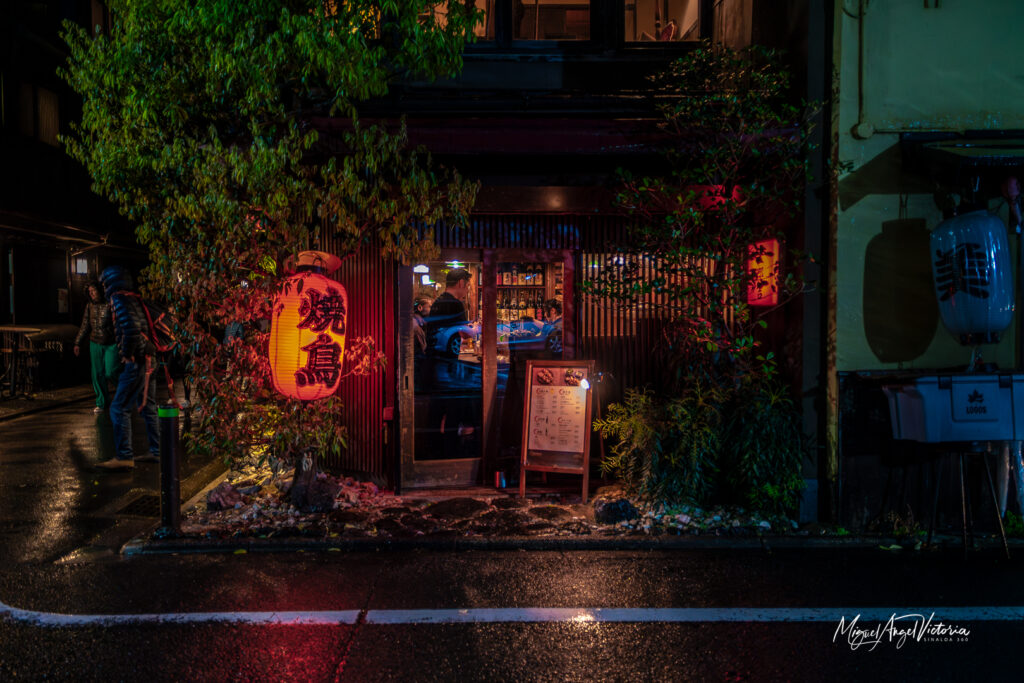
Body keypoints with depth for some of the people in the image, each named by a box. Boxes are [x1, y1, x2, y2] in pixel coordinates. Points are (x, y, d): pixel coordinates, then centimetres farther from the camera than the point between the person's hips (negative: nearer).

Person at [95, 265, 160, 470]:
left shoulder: (120, 299, -10)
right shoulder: (134, 299, 18)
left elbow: (131, 328, -25)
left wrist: (127, 354, -16)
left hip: (136, 361, -10)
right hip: (148, 359, 10)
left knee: (119, 408, -5)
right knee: (147, 407, 15)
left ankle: (124, 457, -5)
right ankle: (156, 451, 20)